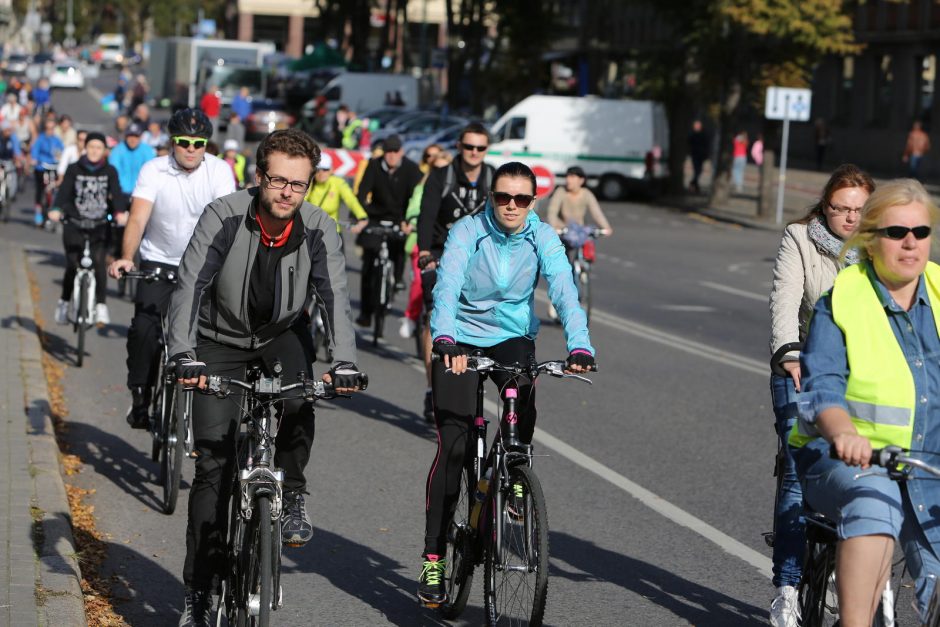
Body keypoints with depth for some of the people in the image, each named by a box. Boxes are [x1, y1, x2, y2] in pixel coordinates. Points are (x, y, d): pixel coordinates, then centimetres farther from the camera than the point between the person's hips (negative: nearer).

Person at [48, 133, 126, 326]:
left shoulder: (110, 171, 3)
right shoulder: (74, 169, 1)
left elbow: (116, 192, -10)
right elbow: (64, 191, -11)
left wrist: (119, 212, -31)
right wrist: (57, 210, -31)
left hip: (100, 226, 0)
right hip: (75, 224, 0)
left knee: (99, 262, -19)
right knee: (72, 266, -4)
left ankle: (101, 305, -15)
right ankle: (64, 301, 19)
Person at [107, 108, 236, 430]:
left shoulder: (219, 171, -11)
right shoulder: (154, 170, -12)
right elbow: (138, 218, -22)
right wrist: (126, 258, -39)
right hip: (158, 262, -1)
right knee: (144, 328, -16)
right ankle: (139, 397, 0)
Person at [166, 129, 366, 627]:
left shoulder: (318, 230, -17)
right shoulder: (224, 217, -23)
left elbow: (334, 296, -26)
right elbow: (191, 285, -31)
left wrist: (344, 363, -42)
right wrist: (184, 355, -44)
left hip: (283, 335, 1)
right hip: (221, 339, -1)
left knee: (298, 400, -33)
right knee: (213, 461, -6)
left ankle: (291, 496, -6)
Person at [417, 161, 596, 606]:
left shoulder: (543, 239, -10)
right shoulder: (468, 232, -16)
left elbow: (564, 290, -23)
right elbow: (447, 286, -29)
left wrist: (579, 346, -40)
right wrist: (444, 339, -47)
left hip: (513, 339, 2)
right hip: (462, 340, -2)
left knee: (523, 398, -31)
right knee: (452, 446, -10)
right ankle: (433, 557, -4)